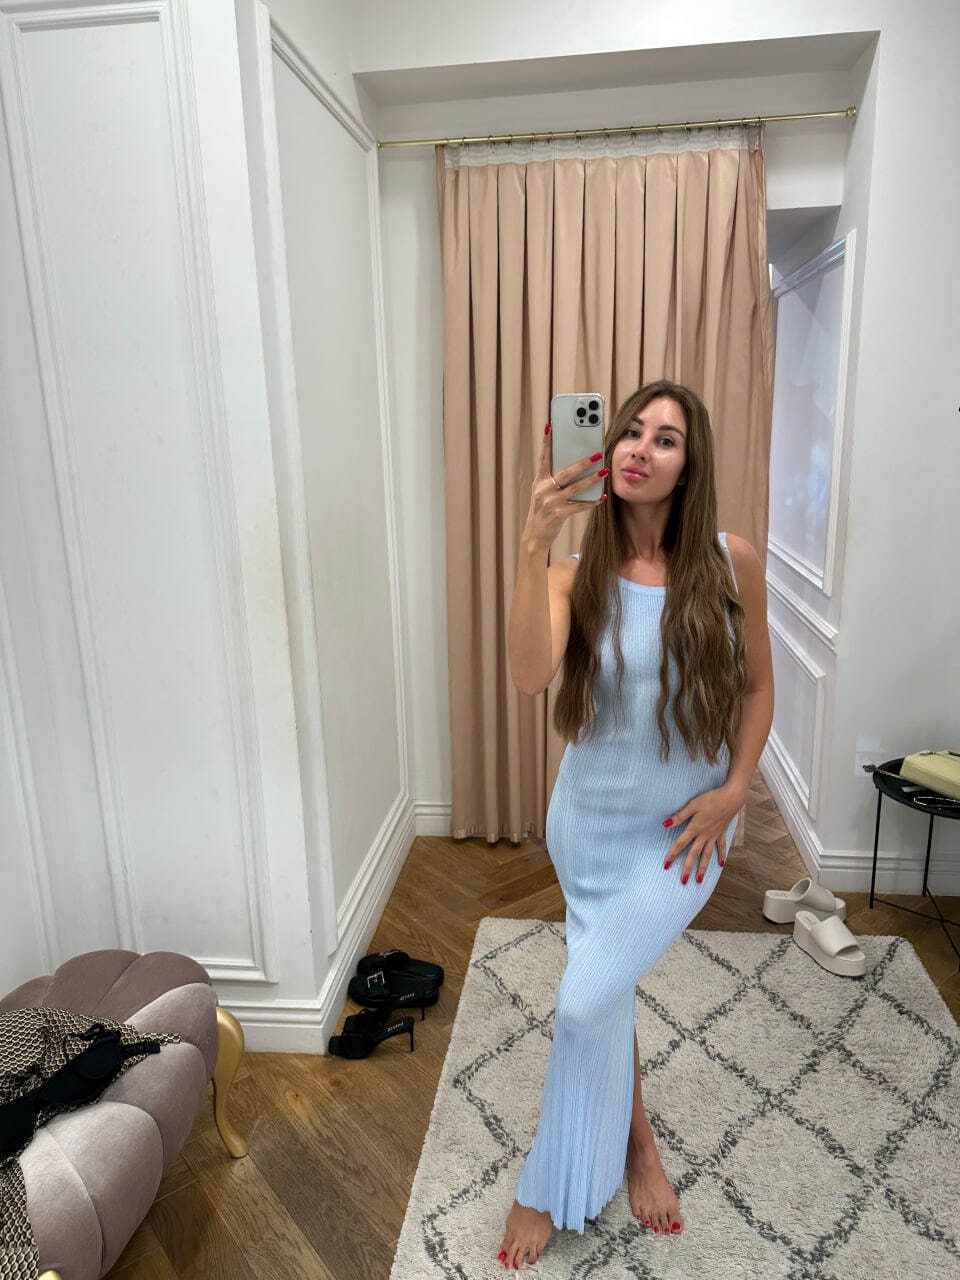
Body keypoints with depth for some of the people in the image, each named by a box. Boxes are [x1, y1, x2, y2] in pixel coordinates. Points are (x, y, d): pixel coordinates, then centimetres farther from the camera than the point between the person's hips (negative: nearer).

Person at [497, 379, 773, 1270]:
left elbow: (759, 685, 1)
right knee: (609, 995, 17)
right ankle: (635, 1144, 47)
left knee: (583, 1003, -7)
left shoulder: (730, 562, -10)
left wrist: (734, 789, -9)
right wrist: (533, 545, -37)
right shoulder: (578, 573, -10)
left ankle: (551, 1190, 22)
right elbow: (529, 675, -29)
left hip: (680, 833, -2)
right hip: (588, 821, 2)